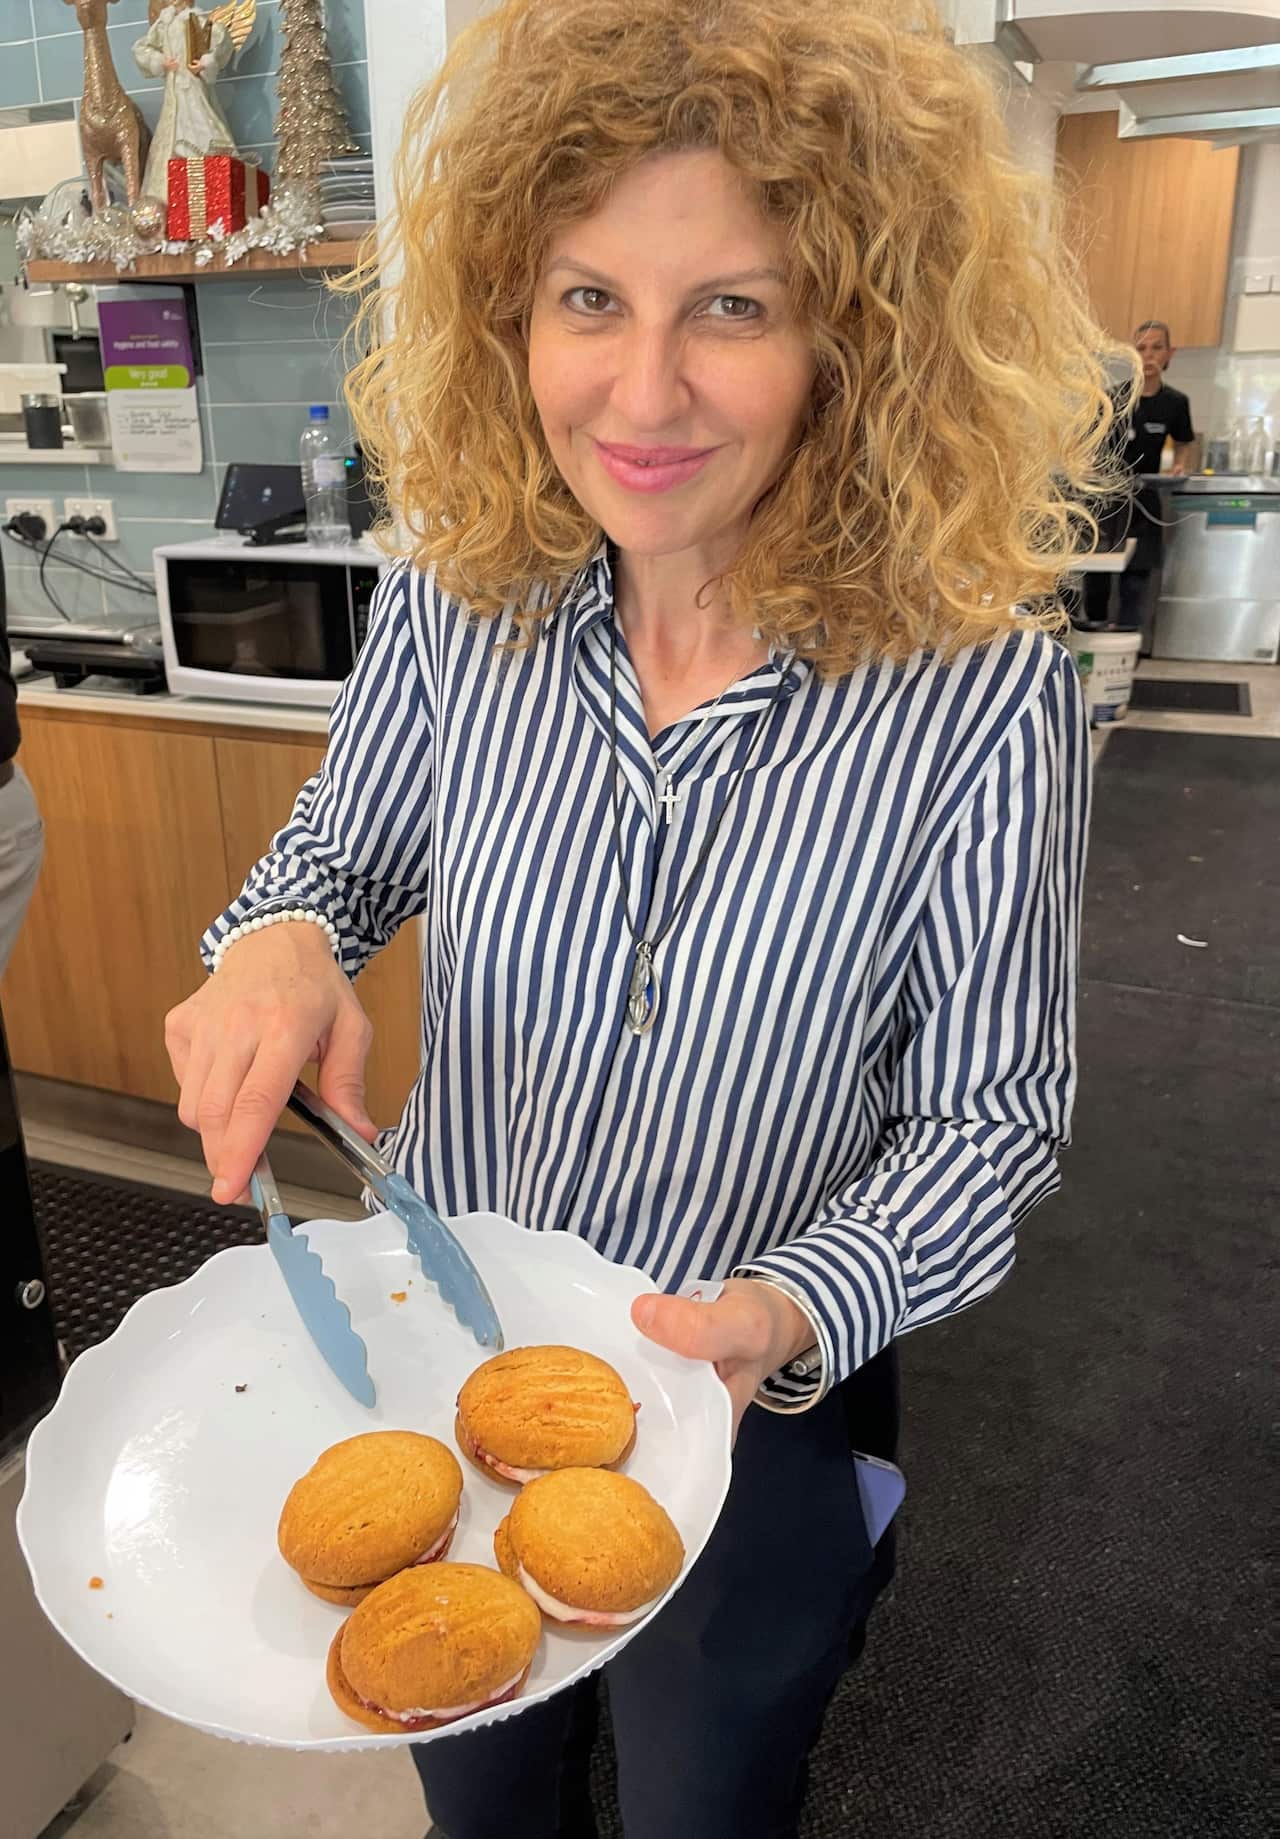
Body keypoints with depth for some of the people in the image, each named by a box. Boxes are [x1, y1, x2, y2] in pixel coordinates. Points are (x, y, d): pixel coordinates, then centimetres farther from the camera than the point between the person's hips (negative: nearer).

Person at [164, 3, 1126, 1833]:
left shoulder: (982, 701, -24)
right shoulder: (455, 609, -15)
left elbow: (988, 1112, -15)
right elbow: (344, 846, 2)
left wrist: (795, 1310, -31)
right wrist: (280, 937, -20)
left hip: (757, 1415, -2)